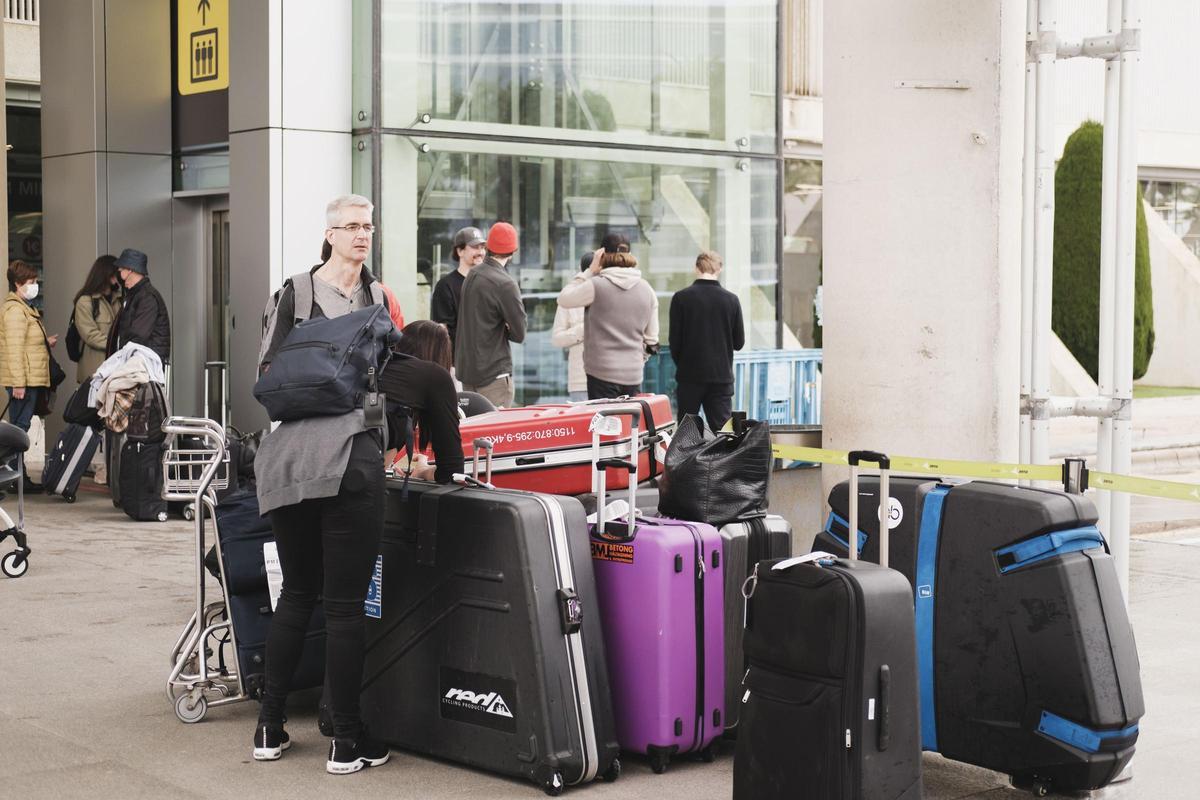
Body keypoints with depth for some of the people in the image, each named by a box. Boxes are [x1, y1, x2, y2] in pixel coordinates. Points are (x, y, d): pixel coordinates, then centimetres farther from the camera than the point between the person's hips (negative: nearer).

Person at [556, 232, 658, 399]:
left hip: (602, 374, -5)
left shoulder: (596, 285, -9)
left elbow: (563, 299, 5)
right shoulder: (647, 290, 9)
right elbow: (652, 339, 14)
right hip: (634, 375, 5)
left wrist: (589, 271, 7)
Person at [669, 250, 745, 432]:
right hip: (722, 376, 1)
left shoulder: (681, 298, -7)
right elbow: (739, 342, 3)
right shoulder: (731, 300, -3)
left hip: (690, 376, -1)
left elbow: (674, 340, -5)